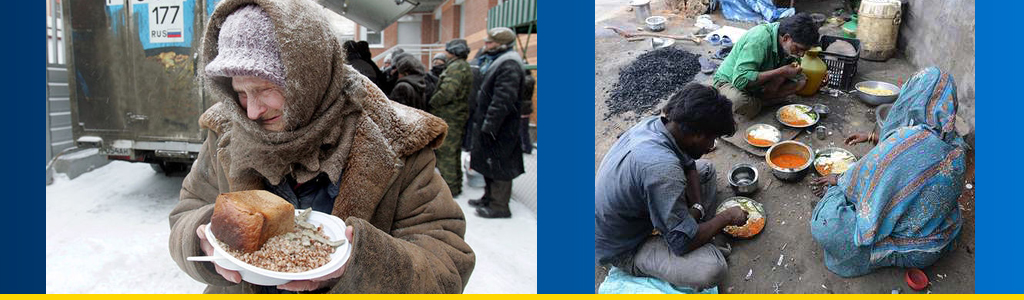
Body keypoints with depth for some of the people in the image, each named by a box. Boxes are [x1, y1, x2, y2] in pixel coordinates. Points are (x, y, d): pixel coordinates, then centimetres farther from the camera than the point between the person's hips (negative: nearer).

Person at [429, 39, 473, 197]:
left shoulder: (456, 67, -16)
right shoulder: (464, 67, 17)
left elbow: (447, 93, -26)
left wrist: (431, 103, -12)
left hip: (448, 117, -11)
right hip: (457, 116, 11)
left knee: (445, 153, -5)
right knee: (454, 152, 18)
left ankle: (450, 188, 0)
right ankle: (456, 185, 28)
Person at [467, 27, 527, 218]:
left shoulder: (509, 66, -19)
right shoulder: (496, 62, 16)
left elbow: (503, 100, -26)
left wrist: (489, 125, -26)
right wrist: (479, 120, 22)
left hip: (500, 129, -11)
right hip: (488, 125, 11)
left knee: (498, 165, -4)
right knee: (488, 163, 19)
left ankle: (499, 206, 4)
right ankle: (489, 197, 31)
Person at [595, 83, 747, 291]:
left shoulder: (653, 123, -12)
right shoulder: (661, 166, -39)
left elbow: (688, 165, 9)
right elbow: (684, 242, -30)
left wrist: (698, 207, -5)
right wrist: (727, 217, -14)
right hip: (622, 249, -9)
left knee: (705, 169, 12)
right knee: (713, 268, -29)